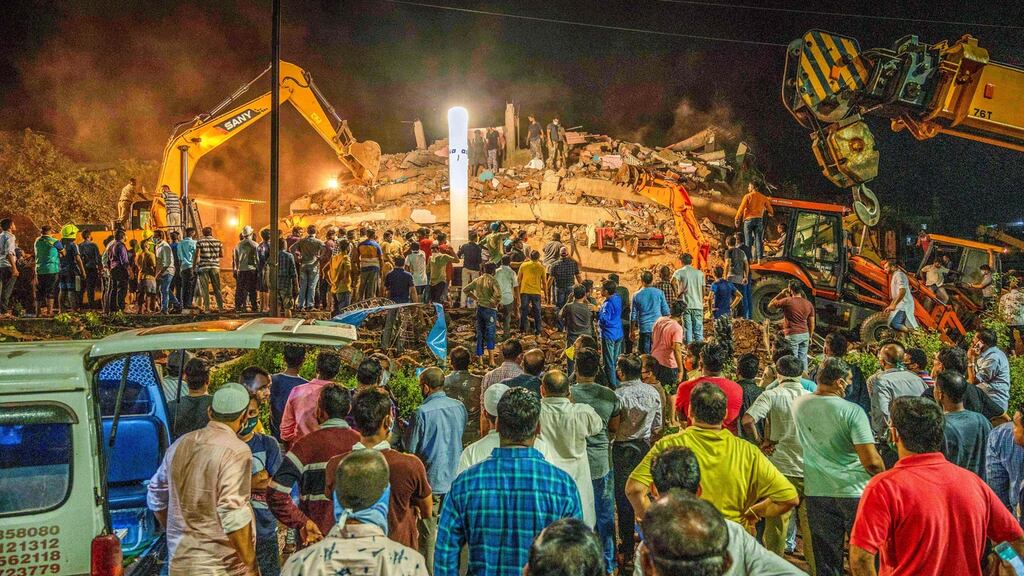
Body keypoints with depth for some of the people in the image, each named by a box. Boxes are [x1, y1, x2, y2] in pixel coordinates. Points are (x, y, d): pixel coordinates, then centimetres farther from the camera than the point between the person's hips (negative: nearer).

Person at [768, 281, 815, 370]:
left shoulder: (787, 301, -13)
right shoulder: (809, 304, 5)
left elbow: (770, 306, 0)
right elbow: (811, 323, 10)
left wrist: (781, 294, 3)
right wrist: (810, 337, 20)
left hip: (792, 335, -6)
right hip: (805, 335, 6)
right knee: (803, 359, 13)